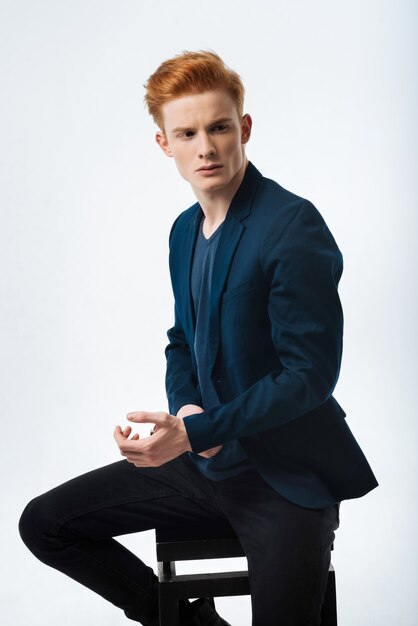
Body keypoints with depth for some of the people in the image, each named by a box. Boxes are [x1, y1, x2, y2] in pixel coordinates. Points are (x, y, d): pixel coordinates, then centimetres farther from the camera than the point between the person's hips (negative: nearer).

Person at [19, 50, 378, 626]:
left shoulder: (293, 224, -18)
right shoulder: (185, 231, 8)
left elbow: (309, 373, -20)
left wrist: (194, 433, -23)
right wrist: (185, 409, -5)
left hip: (286, 478, -7)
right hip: (205, 463, 7)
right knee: (44, 524, 5)